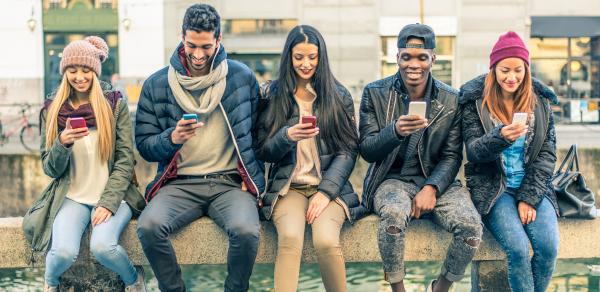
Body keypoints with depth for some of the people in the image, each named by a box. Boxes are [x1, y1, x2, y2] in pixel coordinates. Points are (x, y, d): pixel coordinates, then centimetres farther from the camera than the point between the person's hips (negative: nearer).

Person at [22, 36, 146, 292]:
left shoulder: (115, 105, 1)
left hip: (112, 194, -1)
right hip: (72, 197, 1)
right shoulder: (52, 110, 6)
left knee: (102, 246, -31)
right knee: (64, 251, -27)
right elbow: (50, 169, 7)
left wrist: (108, 203, -14)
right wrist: (63, 143, -15)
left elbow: (125, 160, -2)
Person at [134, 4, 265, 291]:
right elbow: (144, 145, 6)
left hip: (230, 181, -1)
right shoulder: (156, 85, 4)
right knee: (149, 226, -29)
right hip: (179, 183, 1)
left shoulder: (242, 77, 4)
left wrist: (253, 182, 1)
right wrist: (172, 138, -15)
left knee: (246, 230, -32)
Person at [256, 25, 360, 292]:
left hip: (329, 186, 0)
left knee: (326, 240, -29)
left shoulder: (338, 96, 9)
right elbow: (263, 152, 8)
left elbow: (349, 150, 3)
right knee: (290, 237, -32)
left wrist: (326, 191, -10)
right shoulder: (272, 94, 9)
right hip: (287, 187, 0)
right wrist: (288, 136, -13)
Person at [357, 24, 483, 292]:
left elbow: (452, 156, 3)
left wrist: (432, 188, -16)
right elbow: (366, 151, -5)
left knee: (471, 225, -25)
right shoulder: (375, 94, -1)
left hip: (436, 181, 2)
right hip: (391, 179, -2)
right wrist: (395, 131, -26)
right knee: (394, 214, -37)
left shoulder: (451, 100, 3)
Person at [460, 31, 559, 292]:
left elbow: (547, 153, 4)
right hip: (493, 187, -2)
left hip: (533, 187, 3)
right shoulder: (476, 101, 0)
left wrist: (529, 197, -7)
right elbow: (473, 151, -6)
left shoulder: (540, 101, 7)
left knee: (549, 246, -21)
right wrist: (500, 137, -28)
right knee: (518, 248, -25)